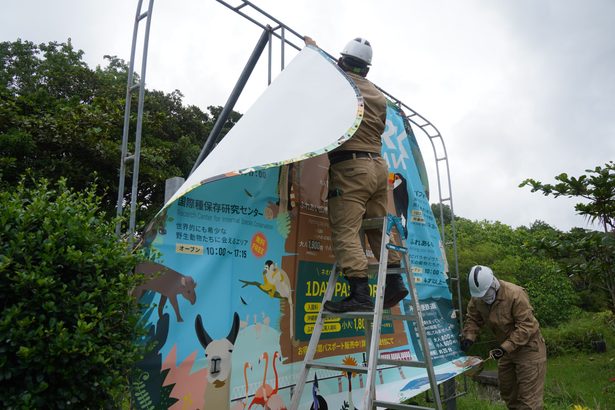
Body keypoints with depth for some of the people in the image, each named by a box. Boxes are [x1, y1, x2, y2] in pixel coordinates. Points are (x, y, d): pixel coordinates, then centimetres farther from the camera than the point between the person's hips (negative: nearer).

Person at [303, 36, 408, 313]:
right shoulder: (379, 96, 18)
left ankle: (360, 294, -13)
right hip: (378, 165, 8)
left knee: (345, 232, -9)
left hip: (349, 167, -7)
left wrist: (312, 48, 38)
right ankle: (394, 281, 12)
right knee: (379, 227, 13)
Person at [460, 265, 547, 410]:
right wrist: (469, 337, -16)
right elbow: (473, 319, 2)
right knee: (507, 392, 19)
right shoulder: (477, 298, -9)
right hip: (507, 349, 7)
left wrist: (505, 348, -32)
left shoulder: (515, 294, -29)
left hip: (528, 348, -7)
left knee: (528, 396, -3)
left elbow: (526, 327, -28)